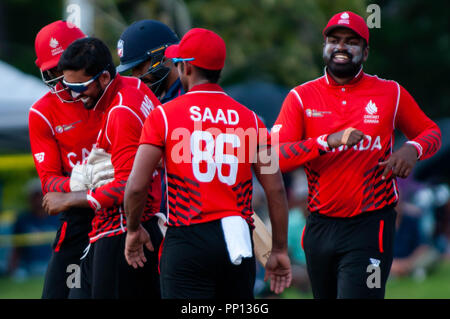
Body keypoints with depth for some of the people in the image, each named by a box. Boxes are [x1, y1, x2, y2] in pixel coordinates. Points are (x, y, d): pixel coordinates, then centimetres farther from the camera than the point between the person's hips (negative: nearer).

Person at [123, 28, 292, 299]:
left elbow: (136, 186, -5)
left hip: (187, 240, -3)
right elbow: (276, 189, 3)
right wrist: (280, 249, 12)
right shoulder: (249, 119, 6)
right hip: (239, 243, 3)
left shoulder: (165, 116, -1)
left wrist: (134, 229, 13)